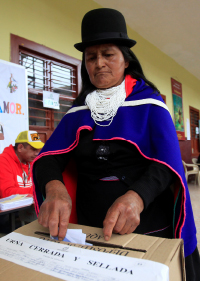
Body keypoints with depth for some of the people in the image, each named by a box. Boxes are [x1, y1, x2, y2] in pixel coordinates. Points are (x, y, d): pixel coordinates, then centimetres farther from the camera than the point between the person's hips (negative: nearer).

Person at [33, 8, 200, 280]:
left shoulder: (148, 103, -5)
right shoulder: (79, 110, 3)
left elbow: (167, 163, -15)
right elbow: (49, 157, -6)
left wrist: (137, 197, -34)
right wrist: (54, 189, -28)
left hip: (150, 230, -2)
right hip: (90, 232, 3)